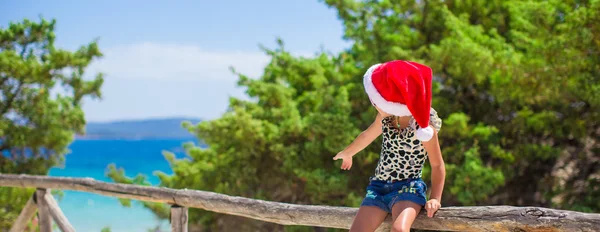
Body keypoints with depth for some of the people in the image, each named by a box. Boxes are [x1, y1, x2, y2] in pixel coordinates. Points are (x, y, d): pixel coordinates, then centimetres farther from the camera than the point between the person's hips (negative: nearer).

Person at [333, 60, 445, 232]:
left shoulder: (423, 127, -17)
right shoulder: (385, 117, 0)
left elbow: (437, 165, -6)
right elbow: (367, 136, 23)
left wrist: (435, 198, -17)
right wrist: (347, 153, 40)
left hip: (409, 187, -6)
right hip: (379, 187, 6)